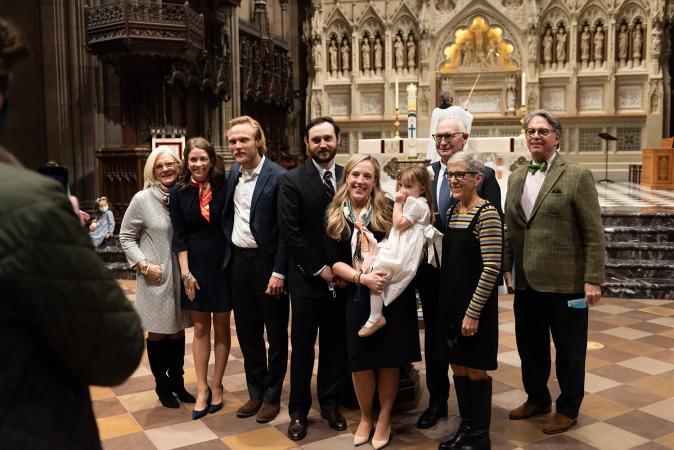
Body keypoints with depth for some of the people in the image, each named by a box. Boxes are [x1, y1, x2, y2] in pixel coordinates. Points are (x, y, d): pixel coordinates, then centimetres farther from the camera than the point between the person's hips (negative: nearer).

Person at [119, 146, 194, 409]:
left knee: (178, 331, 14)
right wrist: (144, 265, -10)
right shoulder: (142, 199, -7)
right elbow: (126, 236, 0)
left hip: (181, 276, 3)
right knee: (157, 333, 8)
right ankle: (162, 386, 25)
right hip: (156, 278, -3)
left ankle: (177, 382, 30)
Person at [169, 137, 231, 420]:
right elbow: (179, 235, -1)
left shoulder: (224, 187, -5)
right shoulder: (179, 192, -1)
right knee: (200, 328, 8)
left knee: (221, 326, 8)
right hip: (195, 265, 1)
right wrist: (186, 272, -6)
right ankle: (202, 389, 16)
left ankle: (216, 385, 20)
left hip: (223, 263, -1)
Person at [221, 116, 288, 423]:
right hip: (238, 261, 6)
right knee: (247, 333, 16)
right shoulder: (232, 174, 7)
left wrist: (279, 272, -17)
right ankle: (255, 393, 32)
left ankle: (272, 397, 25)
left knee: (276, 334, 9)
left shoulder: (278, 178, -13)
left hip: (267, 263, -6)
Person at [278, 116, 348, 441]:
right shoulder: (292, 180, -5)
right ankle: (298, 411, 22)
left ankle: (330, 404, 29)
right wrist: (320, 269, -11)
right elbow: (290, 231, -10)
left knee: (335, 345, 12)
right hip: (307, 278, -3)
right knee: (302, 347, 7)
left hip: (341, 277, 3)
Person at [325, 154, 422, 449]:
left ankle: (384, 418, 28)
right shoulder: (335, 216, 2)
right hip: (359, 297, 1)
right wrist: (363, 277, -15)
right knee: (361, 361, 6)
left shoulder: (388, 210, -3)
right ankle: (365, 417, 30)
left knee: (389, 358, 8)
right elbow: (335, 262, 0)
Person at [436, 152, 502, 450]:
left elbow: (491, 268, -19)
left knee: (476, 370, 5)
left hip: (474, 305, -7)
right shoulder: (452, 211, 8)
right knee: (457, 367, 15)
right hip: (451, 302, 7)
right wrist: (450, 304, 12)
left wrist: (473, 312, -19)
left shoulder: (486, 213, -15)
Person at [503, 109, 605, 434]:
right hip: (526, 282, 5)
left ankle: (568, 409, 29)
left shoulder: (577, 176, -7)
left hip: (565, 282, -5)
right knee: (529, 345, 17)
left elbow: (594, 234, -9)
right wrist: (508, 267, 7)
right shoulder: (516, 178, 10)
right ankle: (537, 398, 38)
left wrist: (593, 279, -13)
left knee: (569, 349, 10)